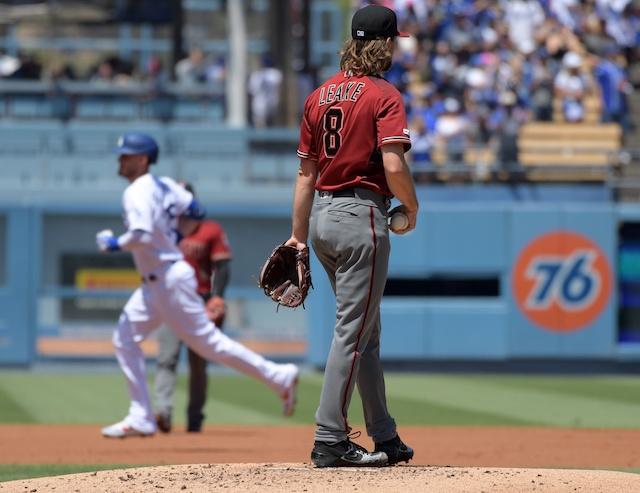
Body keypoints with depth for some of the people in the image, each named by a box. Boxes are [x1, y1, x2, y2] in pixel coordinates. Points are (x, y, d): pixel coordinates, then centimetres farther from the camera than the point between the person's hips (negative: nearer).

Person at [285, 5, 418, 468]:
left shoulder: (319, 95, 11)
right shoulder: (383, 95, -9)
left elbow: (306, 172, 13)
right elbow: (393, 166, -20)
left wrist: (298, 236, 15)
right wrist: (412, 208, -2)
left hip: (322, 217, 7)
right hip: (361, 218, -7)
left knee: (366, 331, 16)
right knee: (352, 332, -5)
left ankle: (385, 438, 21)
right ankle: (330, 441, -8)